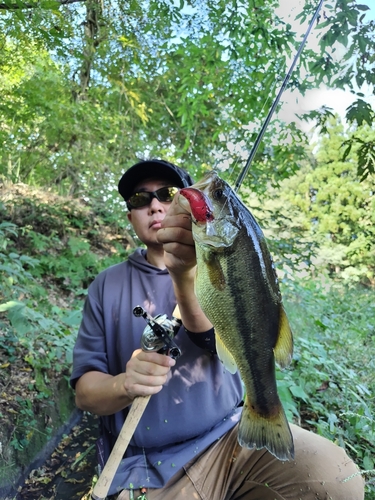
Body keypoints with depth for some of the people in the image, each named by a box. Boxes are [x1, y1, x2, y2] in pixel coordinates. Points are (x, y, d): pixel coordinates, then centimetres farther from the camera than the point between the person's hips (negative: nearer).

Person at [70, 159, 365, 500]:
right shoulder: (106, 287, 3)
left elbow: (225, 336, -20)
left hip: (231, 434, 1)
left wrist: (185, 275, -40)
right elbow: (84, 390, 0)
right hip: (147, 469, 0)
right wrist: (124, 385, -22)